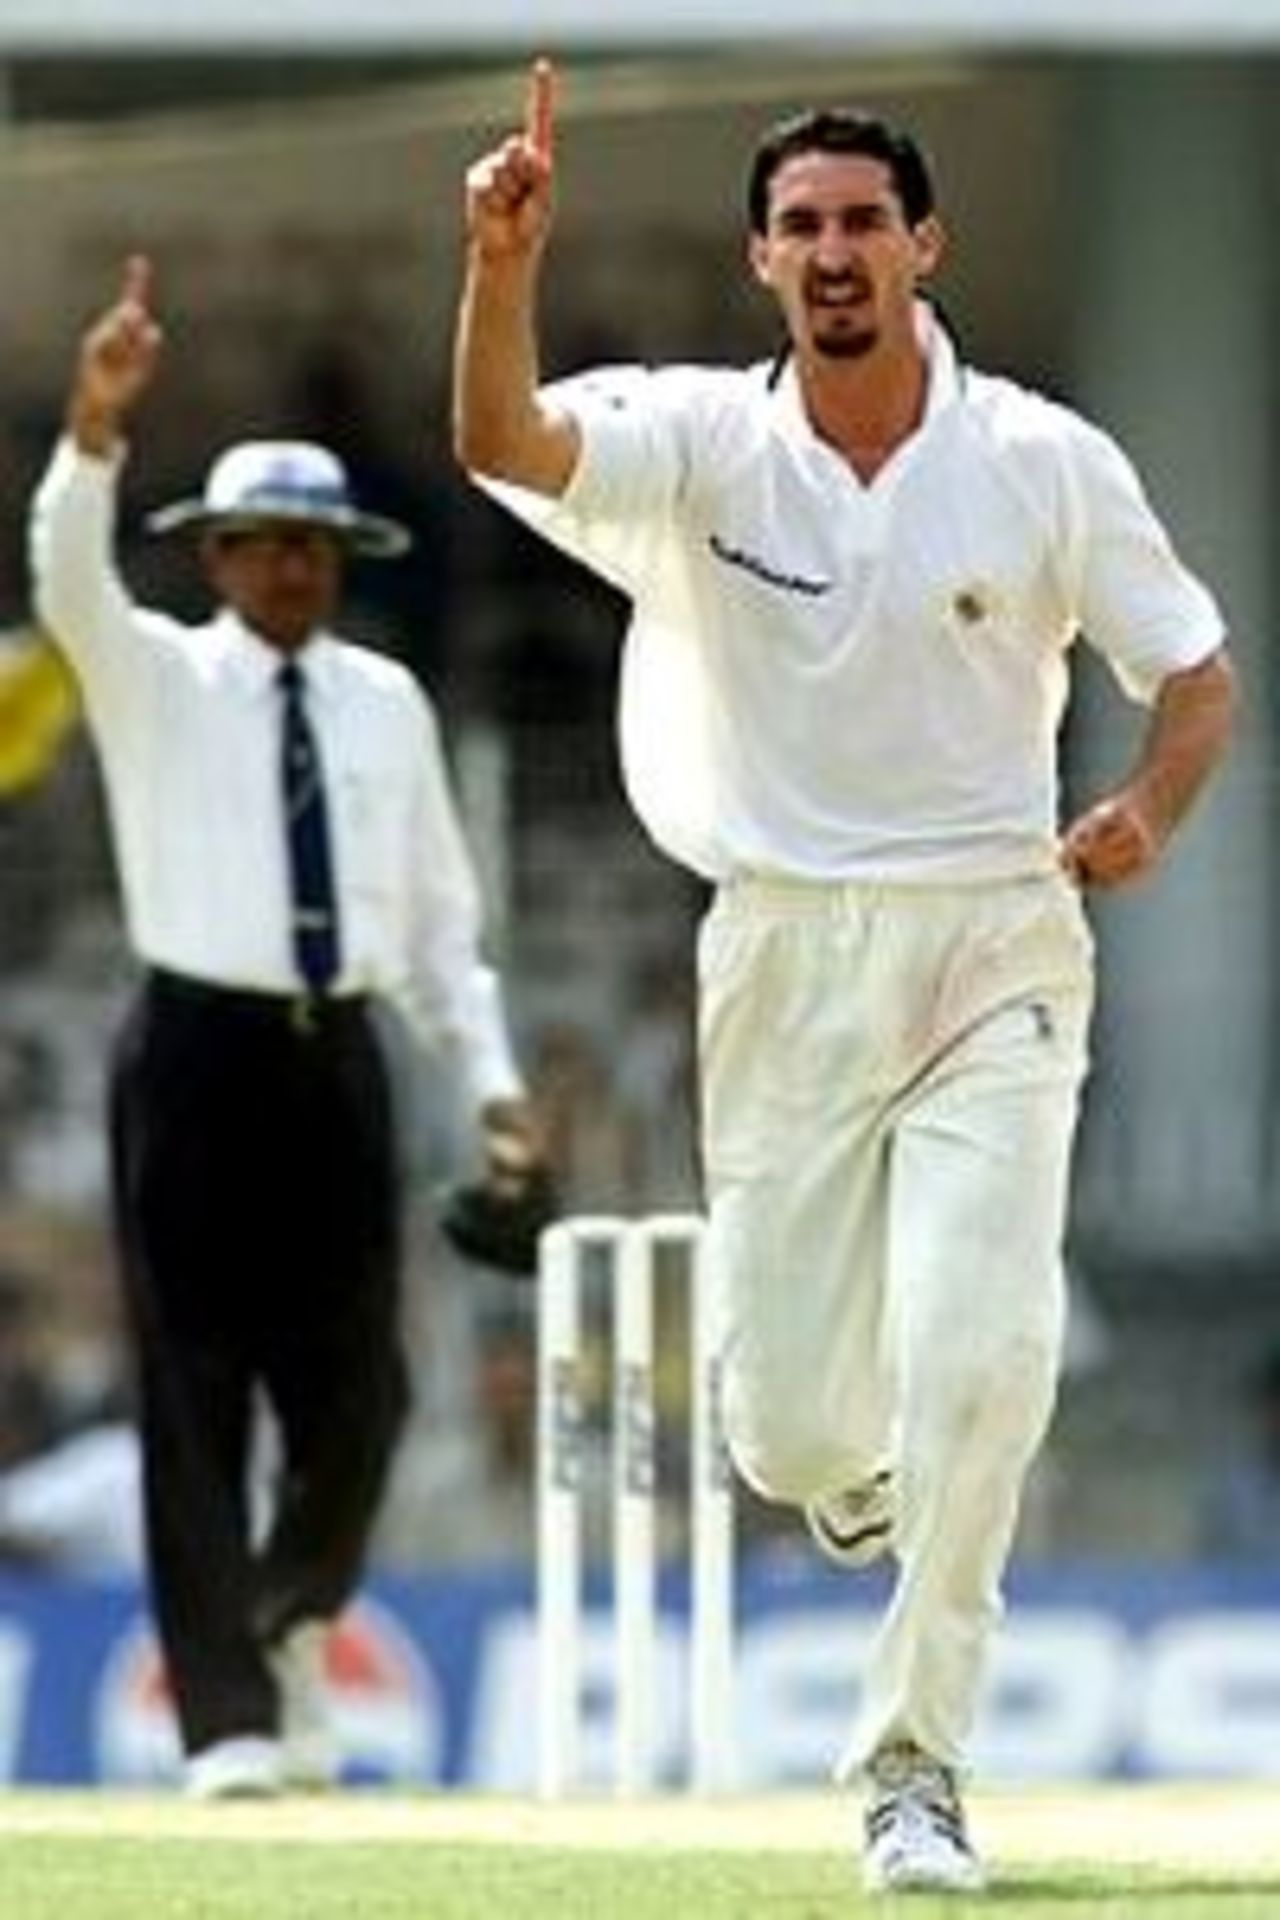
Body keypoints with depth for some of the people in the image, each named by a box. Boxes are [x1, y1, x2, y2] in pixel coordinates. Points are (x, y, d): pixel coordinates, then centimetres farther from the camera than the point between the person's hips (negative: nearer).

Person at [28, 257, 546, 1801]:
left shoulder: (387, 704, 11)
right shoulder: (155, 679, 1)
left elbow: (440, 909, 14)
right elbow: (69, 580, -19)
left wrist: (487, 1076, 5)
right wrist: (93, 427, -37)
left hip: (339, 1059, 3)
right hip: (198, 1052, -3)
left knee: (356, 1395, 3)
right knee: (197, 1395, -5)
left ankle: (288, 1620, 31)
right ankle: (228, 1719, -3)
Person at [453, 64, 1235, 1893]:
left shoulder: (1048, 462, -3)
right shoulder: (700, 443, -3)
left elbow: (1197, 676, 4)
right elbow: (504, 441, -22)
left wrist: (1147, 813, -17)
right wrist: (503, 266, -40)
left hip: (995, 952, -1)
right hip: (785, 965, 1)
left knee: (978, 1360, -19)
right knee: (787, 1429, 3)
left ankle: (914, 1764, -6)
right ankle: (878, 1475, 42)